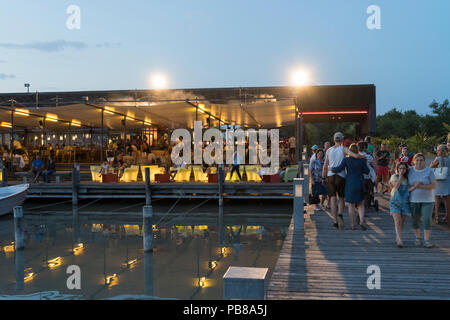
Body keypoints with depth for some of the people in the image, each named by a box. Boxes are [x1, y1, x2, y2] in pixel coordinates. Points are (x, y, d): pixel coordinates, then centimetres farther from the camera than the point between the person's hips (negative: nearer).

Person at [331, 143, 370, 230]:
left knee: (351, 205, 8)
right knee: (361, 204, 14)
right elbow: (367, 171, 2)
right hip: (360, 183, 1)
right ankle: (361, 221, -5)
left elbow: (339, 169, -12)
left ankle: (352, 225, 8)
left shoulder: (346, 159, -8)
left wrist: (331, 168, 4)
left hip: (350, 184, -1)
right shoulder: (362, 159, -3)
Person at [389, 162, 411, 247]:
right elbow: (396, 186, -18)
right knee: (397, 222, -13)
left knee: (402, 222, 11)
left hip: (405, 202, 4)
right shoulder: (394, 177, -4)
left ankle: (397, 237, 28)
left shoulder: (408, 178, 5)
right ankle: (400, 240, -18)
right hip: (395, 202, -3)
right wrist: (400, 176, -15)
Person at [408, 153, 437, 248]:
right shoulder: (410, 171, 0)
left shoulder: (429, 171, -6)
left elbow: (434, 185, -13)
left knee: (427, 220, -10)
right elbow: (407, 186, 1)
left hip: (427, 200, -2)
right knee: (415, 221, 8)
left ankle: (426, 241, -5)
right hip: (414, 200, 2)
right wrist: (414, 186, -20)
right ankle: (417, 238, 29)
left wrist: (420, 186, -22)